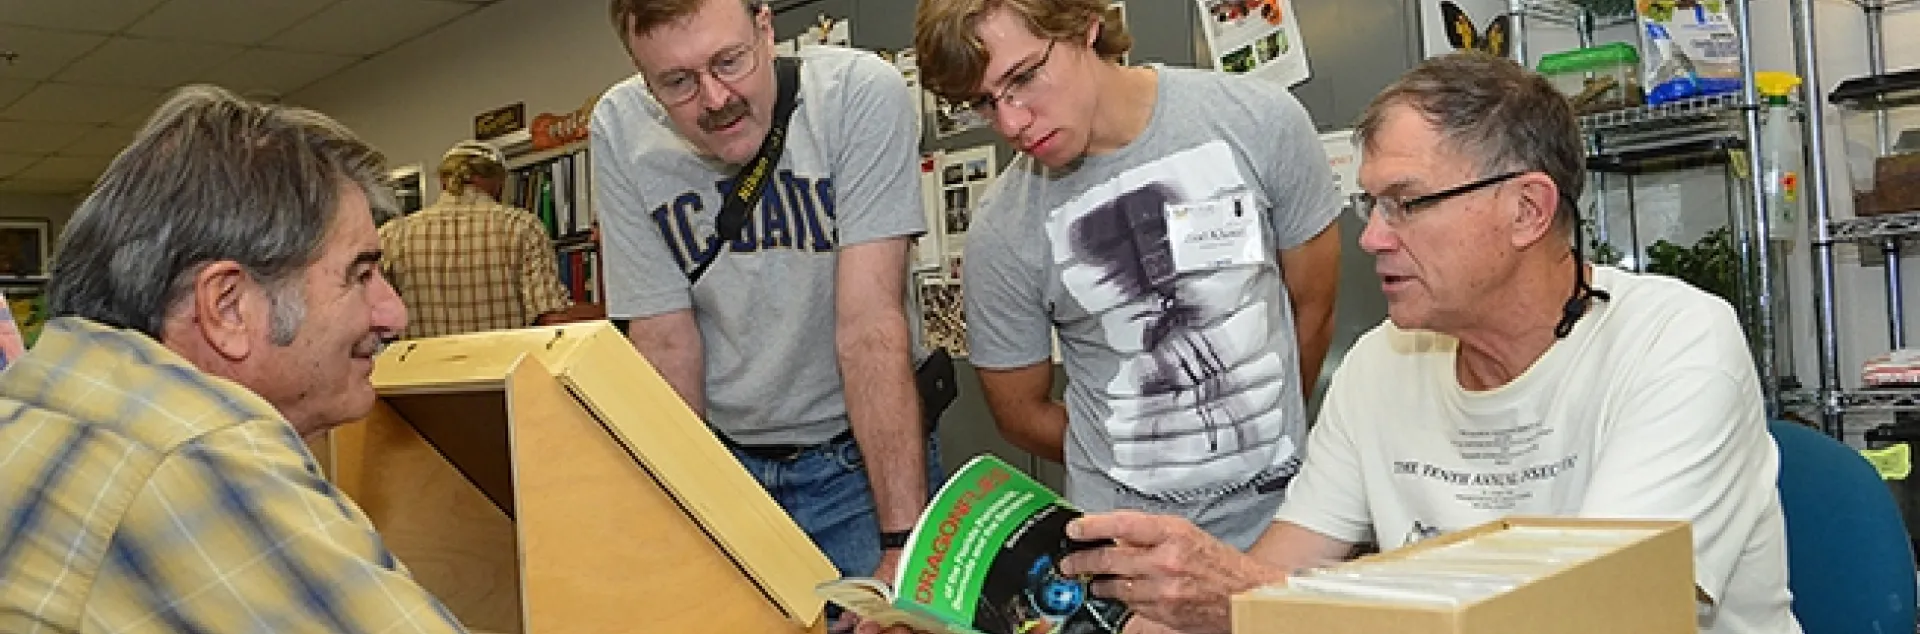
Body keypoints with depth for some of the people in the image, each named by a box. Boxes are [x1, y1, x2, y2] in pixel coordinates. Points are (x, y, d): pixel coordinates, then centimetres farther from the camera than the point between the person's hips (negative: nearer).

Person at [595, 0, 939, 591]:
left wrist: (903, 542, -28)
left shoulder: (862, 92, -20)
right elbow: (665, 342, -9)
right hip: (722, 461, 2)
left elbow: (870, 326, -25)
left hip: (862, 457, -2)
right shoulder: (620, 133, -12)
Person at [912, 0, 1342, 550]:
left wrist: (1265, 427, 11)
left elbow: (1313, 311, 3)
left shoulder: (1260, 120, -9)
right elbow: (1020, 412, 2)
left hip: (1285, 510, 1)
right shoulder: (1001, 234, -11)